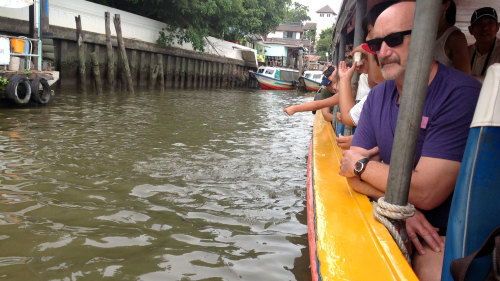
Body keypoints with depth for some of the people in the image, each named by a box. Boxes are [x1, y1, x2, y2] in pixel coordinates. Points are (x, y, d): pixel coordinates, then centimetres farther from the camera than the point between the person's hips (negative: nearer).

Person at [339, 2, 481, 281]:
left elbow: (425, 192, -24)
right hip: (398, 223, 6)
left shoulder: (461, 94, -19)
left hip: (451, 234, -5)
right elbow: (352, 172, 0)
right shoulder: (378, 96, 1)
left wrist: (362, 165, -10)